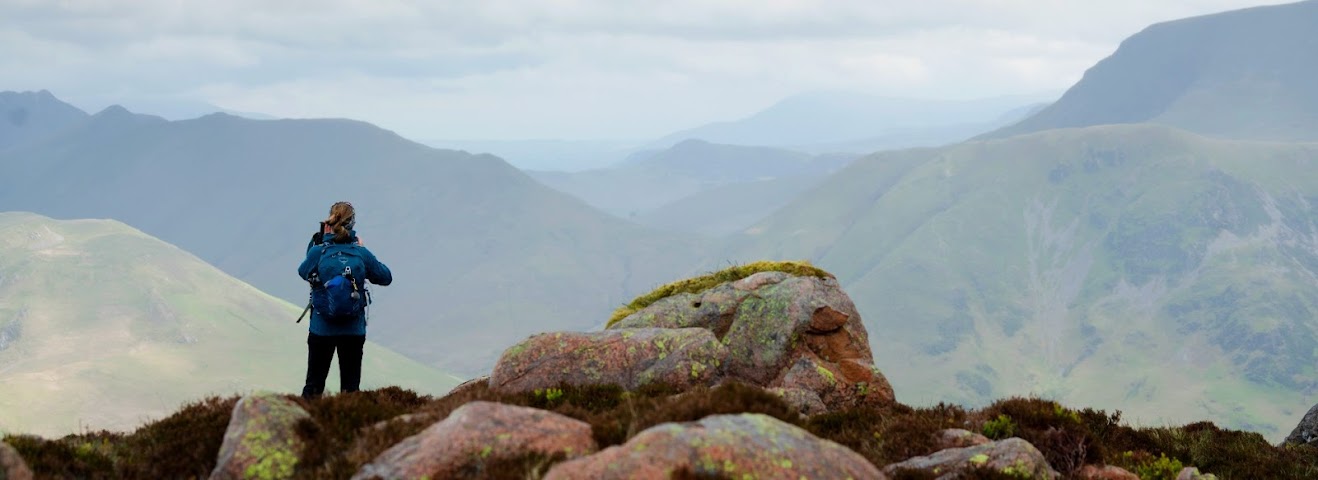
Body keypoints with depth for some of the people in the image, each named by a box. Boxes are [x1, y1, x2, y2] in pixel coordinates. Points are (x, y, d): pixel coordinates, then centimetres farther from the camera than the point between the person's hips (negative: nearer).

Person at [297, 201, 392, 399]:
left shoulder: (318, 252, -11)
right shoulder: (362, 253, -8)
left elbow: (303, 272, 10)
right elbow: (386, 277, 7)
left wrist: (315, 242, 13)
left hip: (321, 329, -1)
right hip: (354, 331, 1)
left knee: (314, 384, 11)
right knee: (351, 385, 11)